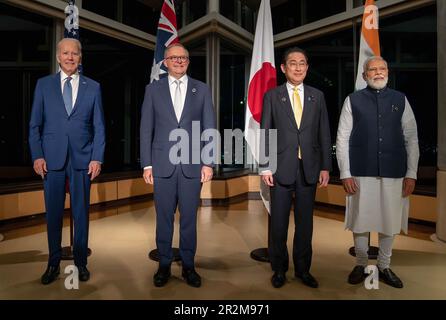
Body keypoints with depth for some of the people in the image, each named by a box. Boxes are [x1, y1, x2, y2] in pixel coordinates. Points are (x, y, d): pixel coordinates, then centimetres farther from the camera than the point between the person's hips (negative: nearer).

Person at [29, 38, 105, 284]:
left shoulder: (93, 87, 8)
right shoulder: (43, 84, 9)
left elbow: (99, 126, 4)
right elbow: (35, 124, 7)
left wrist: (97, 158, -4)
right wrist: (37, 156, -3)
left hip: (82, 158, 0)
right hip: (51, 158, 1)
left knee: (81, 212, 6)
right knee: (53, 212, 7)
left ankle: (80, 262, 19)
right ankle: (53, 263, 21)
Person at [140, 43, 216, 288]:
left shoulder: (202, 89, 7)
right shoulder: (153, 89, 7)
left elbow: (209, 128, 4)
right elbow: (146, 129, 5)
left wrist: (208, 163, -3)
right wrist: (146, 164, -1)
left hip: (192, 164, 0)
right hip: (163, 164, 0)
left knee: (189, 217, 8)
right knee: (164, 218, 9)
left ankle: (188, 266, 23)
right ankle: (164, 265, 25)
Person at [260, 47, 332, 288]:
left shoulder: (317, 96, 9)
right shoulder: (272, 96, 3)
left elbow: (324, 134, 8)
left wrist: (325, 167, 2)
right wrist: (265, 167, -6)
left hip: (309, 169, 2)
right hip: (281, 168, -2)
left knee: (305, 222, 11)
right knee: (278, 223, 6)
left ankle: (303, 269, 27)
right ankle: (279, 269, 23)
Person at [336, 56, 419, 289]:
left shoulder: (401, 100, 7)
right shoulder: (353, 100, 1)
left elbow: (411, 139, 7)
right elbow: (342, 140, -2)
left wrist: (411, 174, 1)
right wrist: (345, 174, -7)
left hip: (394, 173, 2)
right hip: (361, 173, -2)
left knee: (389, 222, 11)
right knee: (361, 221, 8)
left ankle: (384, 267, 30)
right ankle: (361, 265, 27)